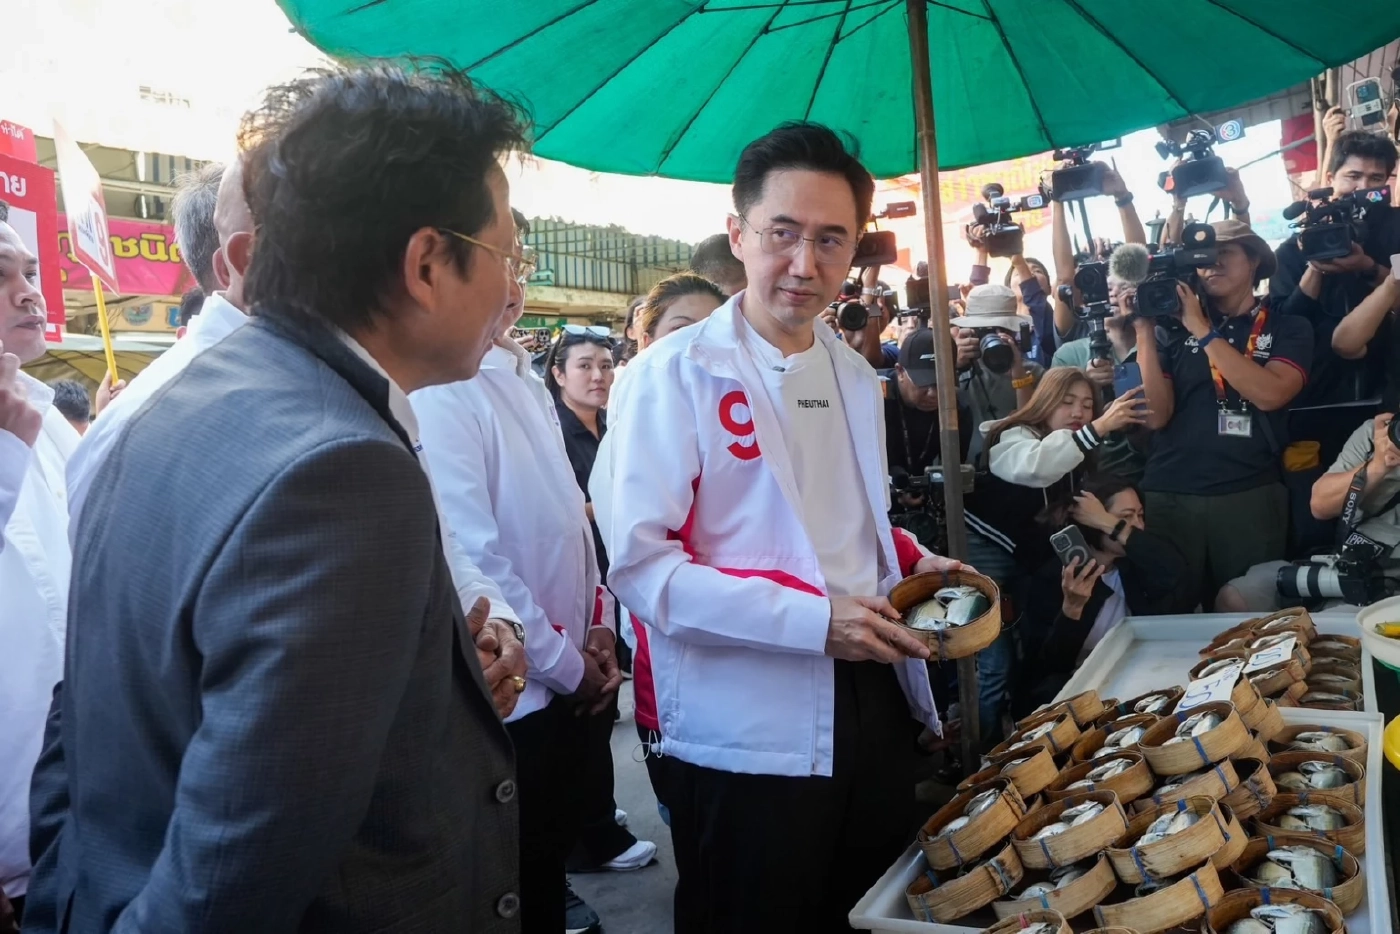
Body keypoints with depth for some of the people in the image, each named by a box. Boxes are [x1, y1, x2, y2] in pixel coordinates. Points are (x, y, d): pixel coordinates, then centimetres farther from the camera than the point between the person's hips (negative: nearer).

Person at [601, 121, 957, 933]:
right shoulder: (677, 373, -12)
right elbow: (640, 565, -18)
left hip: (872, 706, 7)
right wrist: (811, 618, -24)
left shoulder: (854, 374, 10)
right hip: (749, 735, -6)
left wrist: (910, 560, 2)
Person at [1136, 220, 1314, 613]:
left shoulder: (1288, 327, 7)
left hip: (1250, 495, -1)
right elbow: (1157, 416, -2)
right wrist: (1145, 332, -7)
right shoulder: (1177, 328, 9)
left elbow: (1269, 394, -13)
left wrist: (1203, 330, -10)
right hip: (1168, 496, 1)